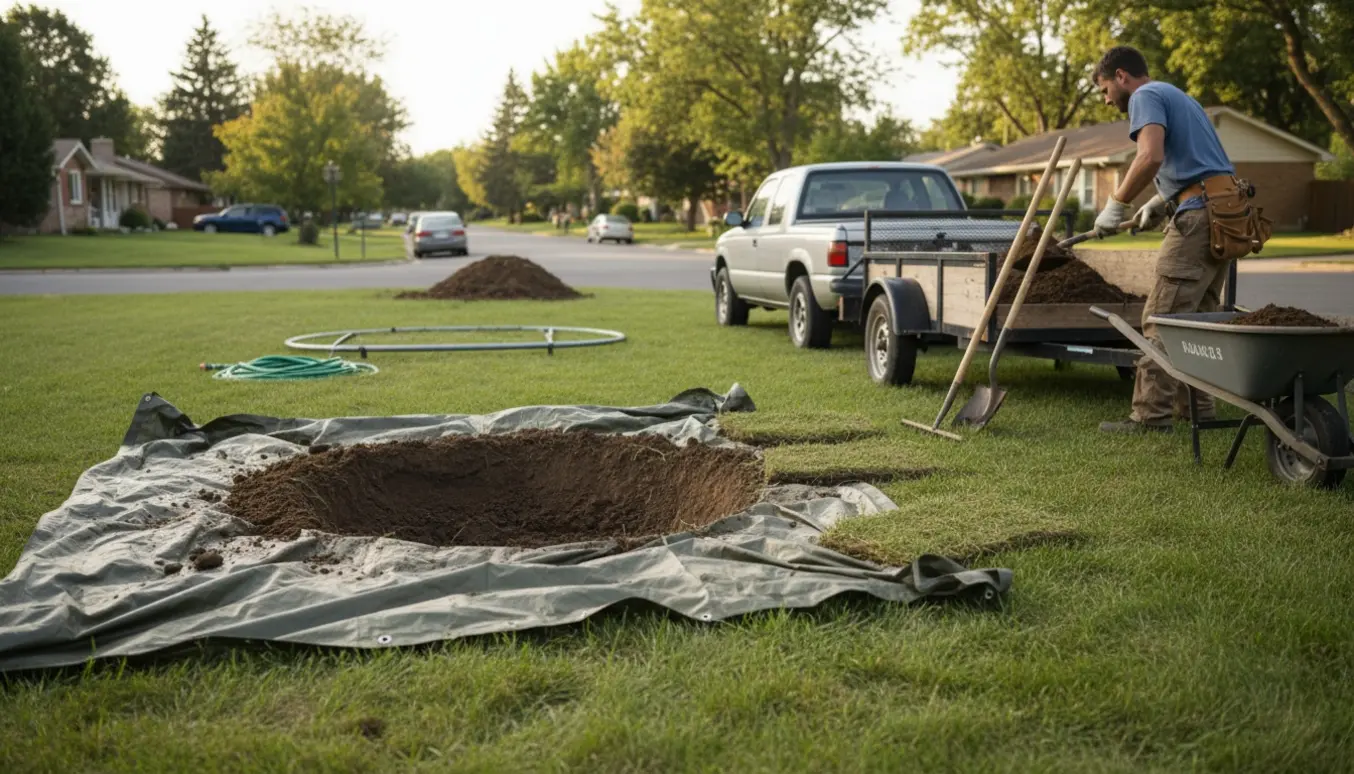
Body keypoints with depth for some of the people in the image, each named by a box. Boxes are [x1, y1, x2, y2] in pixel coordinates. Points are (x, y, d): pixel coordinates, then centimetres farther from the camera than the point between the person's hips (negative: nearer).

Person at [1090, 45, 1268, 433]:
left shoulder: (1146, 96, -2)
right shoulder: (1178, 96, 28)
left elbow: (1151, 157, -20)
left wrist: (1115, 205, -13)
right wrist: (1160, 202, 26)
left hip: (1199, 216, -10)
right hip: (1228, 216, 10)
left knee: (1162, 320, -9)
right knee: (1198, 317, 14)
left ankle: (1152, 414, -9)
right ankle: (1196, 407, 18)